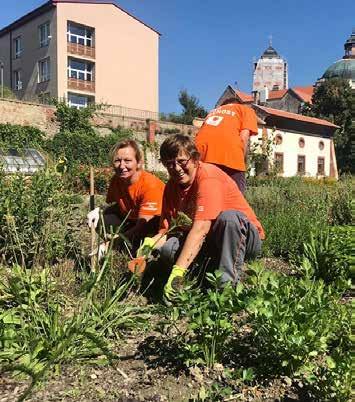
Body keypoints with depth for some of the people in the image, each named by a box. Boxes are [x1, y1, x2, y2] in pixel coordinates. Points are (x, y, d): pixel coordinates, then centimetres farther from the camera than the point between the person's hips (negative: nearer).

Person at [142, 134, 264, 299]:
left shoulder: (208, 176, -23)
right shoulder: (172, 186, 0)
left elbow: (200, 228, -34)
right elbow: (165, 231, -2)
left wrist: (177, 271, -41)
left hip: (246, 237, -5)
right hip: (210, 242, 6)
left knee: (229, 217, -38)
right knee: (165, 247, -16)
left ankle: (227, 282, -26)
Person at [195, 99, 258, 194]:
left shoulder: (213, 111, 38)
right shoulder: (246, 109, 26)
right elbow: (244, 137, 7)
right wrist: (240, 161, 11)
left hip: (201, 149, 5)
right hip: (228, 151, -4)